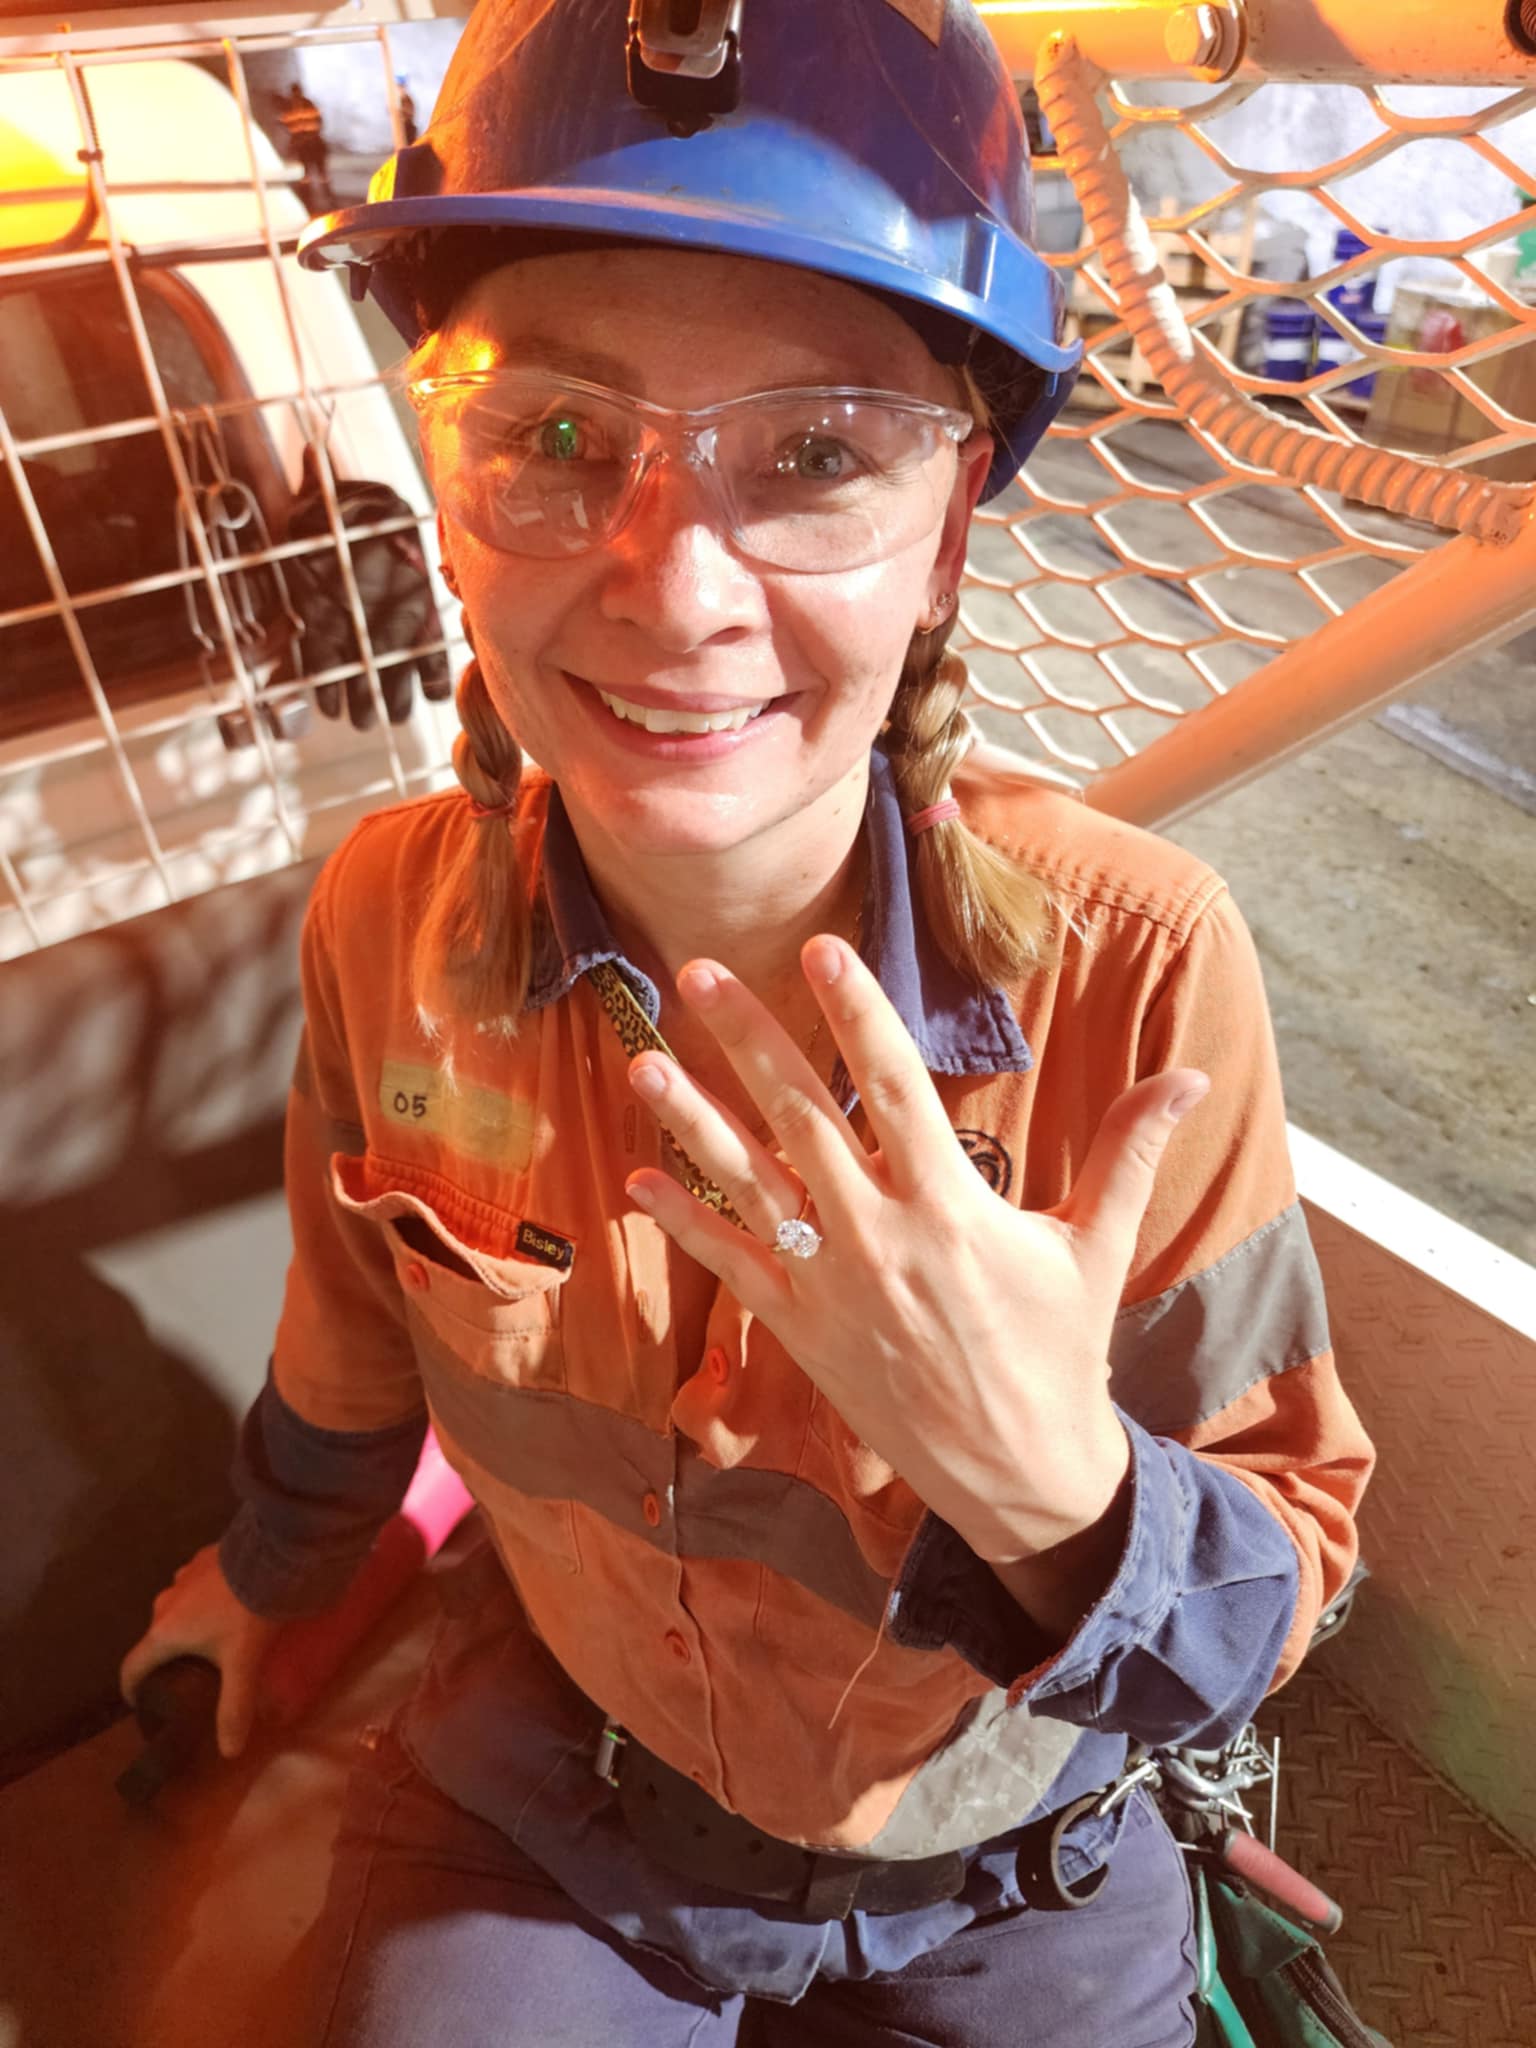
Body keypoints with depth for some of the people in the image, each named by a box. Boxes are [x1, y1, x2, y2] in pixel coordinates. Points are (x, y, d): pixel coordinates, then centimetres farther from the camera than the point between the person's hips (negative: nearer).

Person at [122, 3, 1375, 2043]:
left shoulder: (1133, 965, -31)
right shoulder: (394, 918, -23)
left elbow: (1280, 1595, -19)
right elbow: (364, 1326, -2)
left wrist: (1054, 1481, -41)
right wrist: (271, 1571, 17)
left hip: (999, 1854, 0)